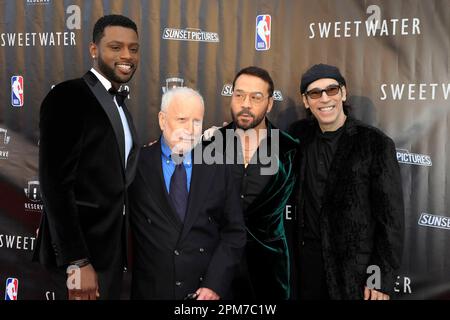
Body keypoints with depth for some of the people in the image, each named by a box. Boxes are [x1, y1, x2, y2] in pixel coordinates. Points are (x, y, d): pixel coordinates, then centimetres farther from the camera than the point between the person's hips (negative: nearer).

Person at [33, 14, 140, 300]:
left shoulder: (119, 103, 13)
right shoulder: (68, 96, -14)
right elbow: (55, 183, -20)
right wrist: (77, 262, -23)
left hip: (112, 245, 8)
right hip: (84, 247, -8)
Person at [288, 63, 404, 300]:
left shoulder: (376, 143, -10)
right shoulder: (300, 136, 2)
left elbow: (391, 216, -9)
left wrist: (382, 277, -12)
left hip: (357, 266, -4)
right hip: (308, 258, 4)